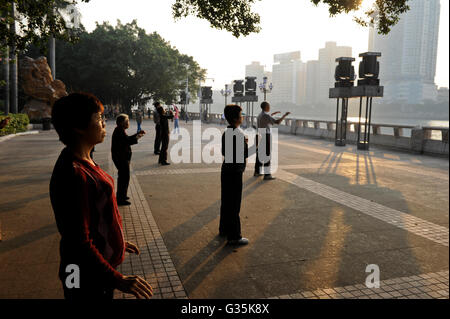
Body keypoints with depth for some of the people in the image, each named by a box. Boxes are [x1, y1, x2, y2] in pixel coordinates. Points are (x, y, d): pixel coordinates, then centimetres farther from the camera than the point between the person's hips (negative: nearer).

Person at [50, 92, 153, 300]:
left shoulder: (83, 161, 3)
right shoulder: (73, 175, -28)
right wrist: (118, 280, -25)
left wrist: (117, 242, 21)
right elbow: (79, 243, -27)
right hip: (88, 279, -9)